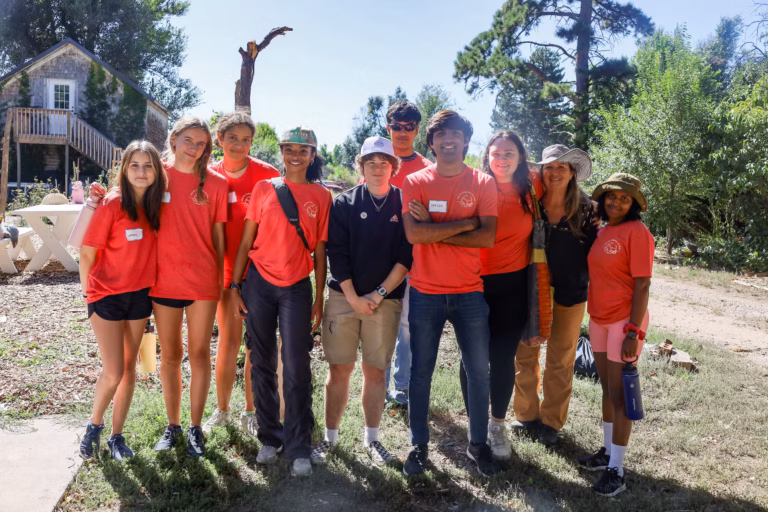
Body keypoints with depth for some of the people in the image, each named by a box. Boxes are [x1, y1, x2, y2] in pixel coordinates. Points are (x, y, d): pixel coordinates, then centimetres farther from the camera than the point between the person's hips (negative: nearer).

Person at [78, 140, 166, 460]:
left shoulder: (155, 204, 0)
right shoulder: (111, 205, -16)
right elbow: (87, 252, -11)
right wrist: (88, 292, -4)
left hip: (140, 295, 5)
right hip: (107, 296, -5)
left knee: (129, 367, 11)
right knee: (113, 373, -4)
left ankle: (116, 435, 25)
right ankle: (94, 425, 24)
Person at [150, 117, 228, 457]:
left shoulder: (215, 183, 0)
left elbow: (219, 236, 3)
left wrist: (221, 278, 2)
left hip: (203, 280, -1)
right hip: (164, 280, 2)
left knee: (199, 353, 6)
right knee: (170, 355, 11)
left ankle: (195, 427, 18)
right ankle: (172, 425, 25)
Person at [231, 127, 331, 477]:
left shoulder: (321, 196, 4)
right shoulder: (264, 188, 5)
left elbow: (319, 251, 5)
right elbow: (246, 241, 6)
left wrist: (319, 300, 2)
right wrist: (235, 286, 0)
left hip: (296, 288, -1)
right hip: (259, 283, 1)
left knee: (296, 368, -3)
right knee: (263, 365, 8)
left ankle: (299, 449, 8)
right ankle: (270, 438, 22)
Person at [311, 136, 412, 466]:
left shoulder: (405, 205, 4)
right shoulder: (344, 203, 3)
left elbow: (407, 256, -1)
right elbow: (336, 253, -2)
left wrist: (378, 294, -8)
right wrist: (353, 297, -8)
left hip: (385, 299, 0)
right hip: (344, 296, 0)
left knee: (375, 371, 6)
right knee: (339, 368, 3)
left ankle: (371, 438, 20)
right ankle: (330, 436, 17)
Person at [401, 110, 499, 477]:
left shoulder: (483, 184, 1)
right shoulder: (415, 182, 0)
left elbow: (488, 237, -11)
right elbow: (413, 233, -14)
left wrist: (434, 230, -14)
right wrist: (464, 223, -13)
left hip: (469, 292, 1)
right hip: (425, 292, 0)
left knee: (479, 371, 8)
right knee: (420, 372, 8)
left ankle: (479, 444, 26)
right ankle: (419, 445, 24)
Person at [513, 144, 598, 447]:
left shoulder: (584, 209, -4)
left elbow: (593, 249, 2)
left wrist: (588, 283, -4)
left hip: (569, 296, 0)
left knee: (560, 362, 11)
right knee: (525, 356, 11)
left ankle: (551, 422, 27)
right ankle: (526, 414, 29)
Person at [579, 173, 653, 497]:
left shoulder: (637, 232, -13)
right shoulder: (601, 232, 8)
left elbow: (642, 285, -15)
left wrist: (633, 332, -19)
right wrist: (593, 316, 11)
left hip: (624, 320, -7)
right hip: (599, 319, 7)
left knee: (619, 393, -1)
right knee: (607, 389, 15)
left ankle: (617, 470, 8)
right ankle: (607, 452, 29)